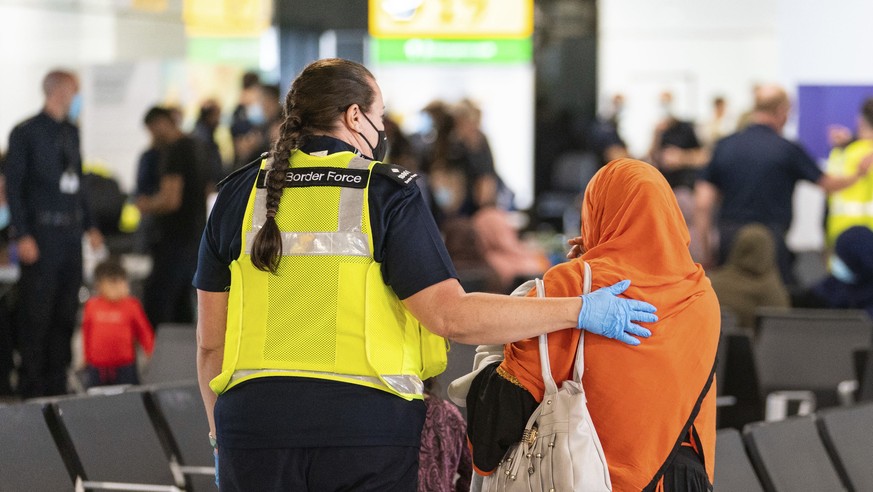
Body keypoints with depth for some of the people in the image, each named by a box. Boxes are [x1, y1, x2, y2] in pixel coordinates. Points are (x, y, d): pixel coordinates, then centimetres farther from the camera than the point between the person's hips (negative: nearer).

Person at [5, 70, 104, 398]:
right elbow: (13, 187, -9)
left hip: (70, 235, 7)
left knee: (66, 313, 9)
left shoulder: (71, 131, 13)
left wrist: (89, 226, 15)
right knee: (37, 315, -3)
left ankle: (57, 383, 16)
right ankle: (32, 387, 2)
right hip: (41, 234, -7)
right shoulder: (26, 133, -7)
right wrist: (23, 236, -15)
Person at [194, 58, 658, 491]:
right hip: (366, 430, -3)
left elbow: (211, 341, 7)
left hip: (256, 426, 3)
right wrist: (578, 311, -5)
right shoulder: (386, 194, -4)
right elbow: (452, 316, -12)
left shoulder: (240, 195, 7)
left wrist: (222, 442, 19)